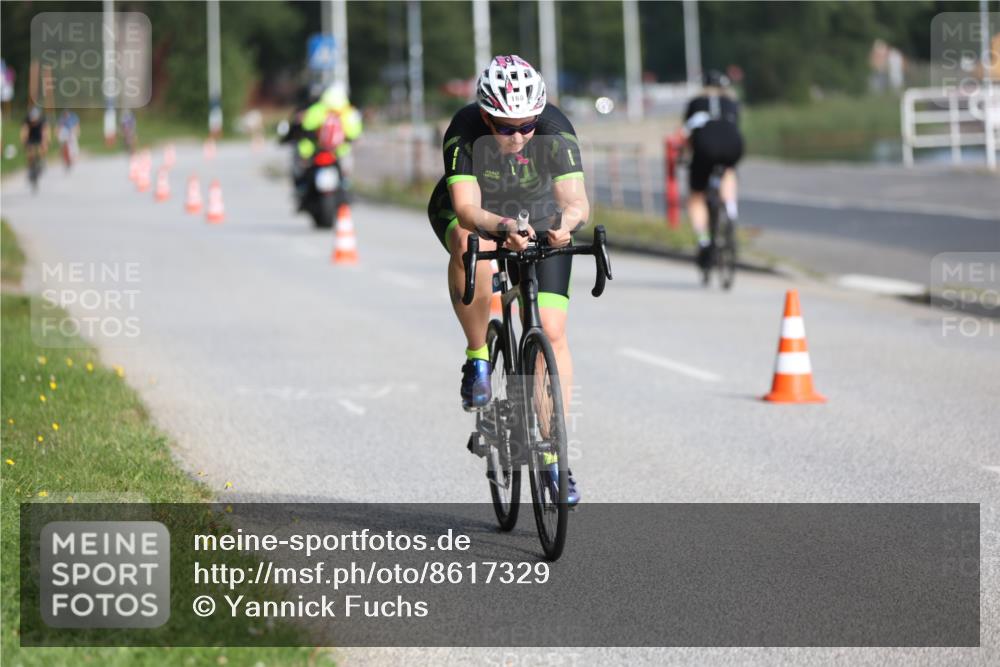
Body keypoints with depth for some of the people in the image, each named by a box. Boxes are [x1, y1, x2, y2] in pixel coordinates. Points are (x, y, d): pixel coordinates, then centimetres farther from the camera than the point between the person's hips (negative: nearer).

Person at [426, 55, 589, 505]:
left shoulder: (555, 131, -28)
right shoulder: (463, 134, -31)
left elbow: (576, 200, -37)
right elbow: (467, 210, -40)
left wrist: (566, 220, -59)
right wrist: (502, 227, -60)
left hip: (539, 220, 1)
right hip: (475, 214, -1)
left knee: (551, 330, -12)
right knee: (470, 244, -38)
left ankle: (554, 457, -5)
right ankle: (477, 359, -19)